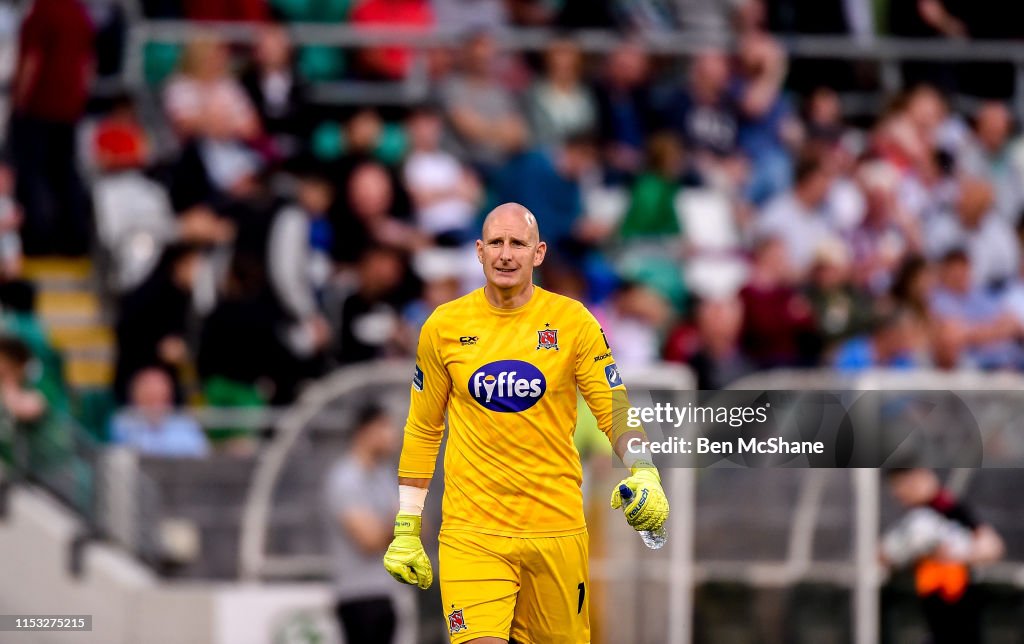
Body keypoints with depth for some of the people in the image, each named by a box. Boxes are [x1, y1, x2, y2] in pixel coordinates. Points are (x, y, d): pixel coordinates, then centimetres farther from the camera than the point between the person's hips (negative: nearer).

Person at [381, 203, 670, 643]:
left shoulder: (572, 321, 0)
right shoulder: (443, 326, 3)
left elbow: (614, 409, 2)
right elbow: (422, 430, 12)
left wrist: (644, 475, -17)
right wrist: (406, 530, 10)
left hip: (556, 526, 1)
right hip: (471, 533, -1)